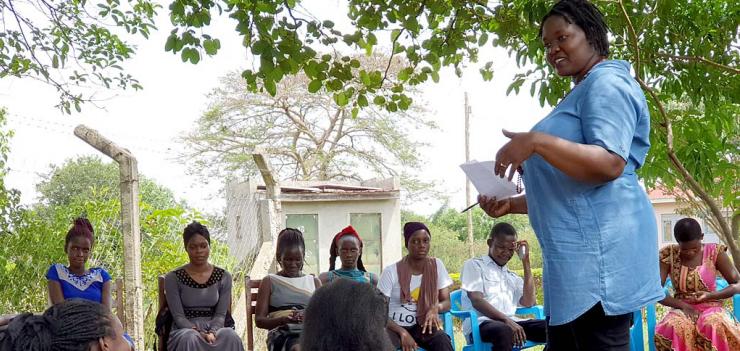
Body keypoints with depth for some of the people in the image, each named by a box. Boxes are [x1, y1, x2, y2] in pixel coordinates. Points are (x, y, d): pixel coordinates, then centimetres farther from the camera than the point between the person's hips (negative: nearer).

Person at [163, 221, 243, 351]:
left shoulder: (223, 277, 7)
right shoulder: (173, 278, 0)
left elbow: (220, 314, 2)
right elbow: (178, 316, -5)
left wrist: (212, 332, -19)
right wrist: (197, 332, -22)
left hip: (214, 328, 2)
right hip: (185, 330, -2)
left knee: (230, 337, -32)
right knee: (189, 338, -37)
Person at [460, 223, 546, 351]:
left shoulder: (512, 277, 28)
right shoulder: (474, 265, 10)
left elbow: (528, 302, 10)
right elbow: (477, 301, -5)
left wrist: (526, 262, 13)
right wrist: (507, 320, -19)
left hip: (510, 323, 6)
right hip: (480, 324, -5)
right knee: (504, 331, -41)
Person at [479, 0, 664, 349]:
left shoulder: (607, 83, -5)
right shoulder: (581, 94, 27)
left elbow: (610, 164, -21)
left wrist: (537, 141, -25)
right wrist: (511, 204, 17)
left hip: (598, 247, -11)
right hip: (575, 253, 11)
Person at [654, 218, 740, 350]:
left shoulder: (715, 252, -3)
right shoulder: (668, 255, -2)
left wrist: (710, 295, -17)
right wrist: (682, 305, -18)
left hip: (711, 307, 0)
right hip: (682, 309, 0)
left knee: (715, 326, -37)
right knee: (675, 327, -36)